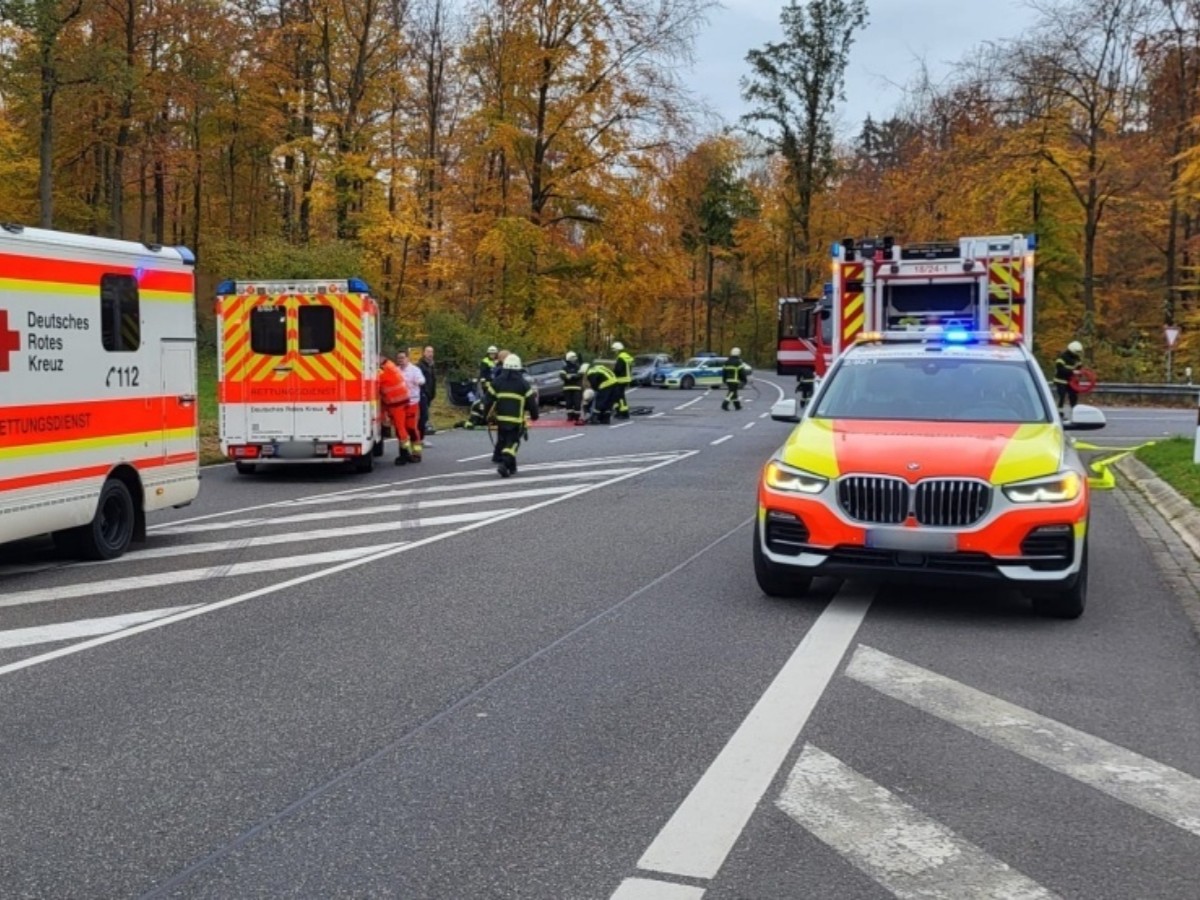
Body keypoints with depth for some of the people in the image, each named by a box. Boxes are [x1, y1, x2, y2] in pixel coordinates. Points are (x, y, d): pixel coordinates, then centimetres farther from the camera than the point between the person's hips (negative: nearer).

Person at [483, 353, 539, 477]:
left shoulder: (496, 382, 3)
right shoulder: (523, 384, -1)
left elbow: (489, 400, 3)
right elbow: (531, 401, 2)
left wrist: (485, 414, 14)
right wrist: (534, 415, 16)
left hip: (501, 418, 3)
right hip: (516, 420, -2)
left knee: (502, 441, 18)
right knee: (512, 443, 0)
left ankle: (511, 467, 25)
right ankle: (504, 462, -24)